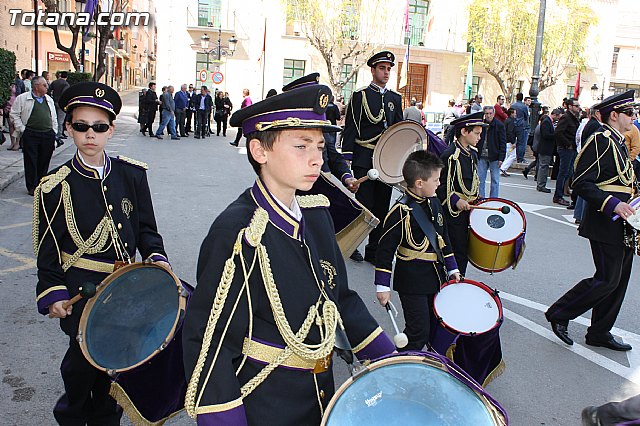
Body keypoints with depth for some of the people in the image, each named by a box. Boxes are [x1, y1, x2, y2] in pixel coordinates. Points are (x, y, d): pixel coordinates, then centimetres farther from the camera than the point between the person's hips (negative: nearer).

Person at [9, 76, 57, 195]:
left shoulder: (49, 99, 16)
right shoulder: (22, 98, 1)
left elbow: (54, 118, 18)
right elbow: (14, 114, 1)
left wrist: (54, 133, 12)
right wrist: (22, 129, -6)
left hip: (48, 135, 4)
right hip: (30, 135, -4)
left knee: (44, 162, 7)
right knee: (31, 162, -1)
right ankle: (32, 187, 6)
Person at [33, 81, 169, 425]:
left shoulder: (131, 174, 0)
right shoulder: (56, 186, -7)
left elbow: (146, 228, 6)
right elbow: (48, 247, -2)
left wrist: (155, 257, -10)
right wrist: (52, 294, -9)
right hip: (81, 292, -2)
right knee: (82, 361, 10)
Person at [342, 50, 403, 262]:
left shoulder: (395, 98, 16)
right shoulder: (360, 96, 1)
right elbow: (350, 129, -3)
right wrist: (347, 157, -10)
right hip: (364, 160, -5)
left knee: (382, 206, 7)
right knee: (363, 204, -4)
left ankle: (374, 251, 17)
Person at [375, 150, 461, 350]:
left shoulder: (434, 203, 5)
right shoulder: (402, 212, -20)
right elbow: (385, 249, -17)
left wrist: (452, 268, 18)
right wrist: (382, 286, -16)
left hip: (436, 279, 8)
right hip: (412, 283, -8)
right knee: (418, 333, -2)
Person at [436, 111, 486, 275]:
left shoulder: (472, 153, 12)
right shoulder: (450, 155, -16)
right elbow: (441, 186, -16)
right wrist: (456, 200, -26)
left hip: (469, 209, 8)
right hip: (454, 213, -8)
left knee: (464, 252, 13)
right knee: (459, 253, -6)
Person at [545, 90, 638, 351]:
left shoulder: (618, 142, 16)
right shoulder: (601, 141, -14)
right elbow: (581, 183, -22)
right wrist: (613, 204, -28)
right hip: (607, 225, -10)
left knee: (619, 280, 12)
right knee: (607, 280, -7)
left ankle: (600, 332, 23)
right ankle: (559, 314, 7)